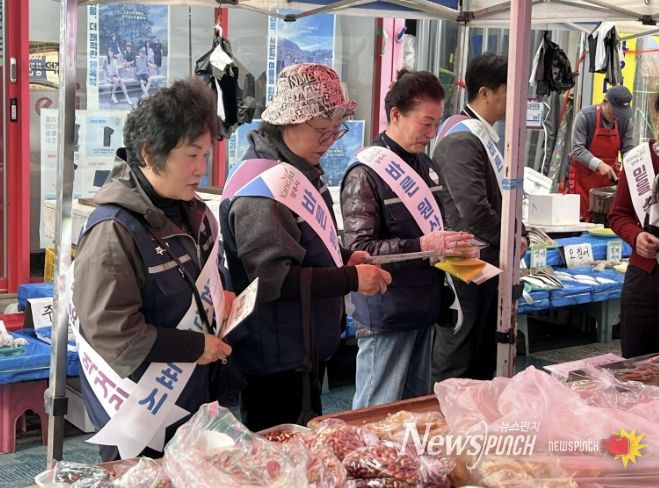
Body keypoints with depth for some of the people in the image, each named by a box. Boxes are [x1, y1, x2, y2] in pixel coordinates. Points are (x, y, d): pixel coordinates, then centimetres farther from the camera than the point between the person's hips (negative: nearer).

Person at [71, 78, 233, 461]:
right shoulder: (113, 231, -23)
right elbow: (110, 331, -27)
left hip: (191, 398, 8)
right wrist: (195, 347, -20)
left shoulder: (191, 211, 4)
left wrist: (221, 297, 0)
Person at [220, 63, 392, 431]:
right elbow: (273, 279, -25)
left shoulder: (300, 171, 11)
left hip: (307, 352, 10)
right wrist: (351, 279, -22)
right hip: (278, 363, -10)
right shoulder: (262, 186, -20)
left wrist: (344, 260, 6)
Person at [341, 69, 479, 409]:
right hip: (386, 316, -8)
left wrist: (450, 244, 6)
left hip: (424, 309, 8)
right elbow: (358, 250, -20)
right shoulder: (366, 174, -14)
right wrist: (422, 246, -27)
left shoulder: (423, 164, 11)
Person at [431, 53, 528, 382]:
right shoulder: (461, 140, -19)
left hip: (490, 264, 10)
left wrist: (516, 236, 3)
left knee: (484, 363, 19)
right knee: (456, 367, 2)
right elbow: (475, 211, -26)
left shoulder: (485, 135, 12)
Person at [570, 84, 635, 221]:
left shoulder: (625, 120, -1)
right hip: (584, 174, -3)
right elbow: (577, 149, -17)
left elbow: (628, 150, 1)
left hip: (610, 176, 3)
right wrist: (598, 165, -27)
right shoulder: (585, 116, -13)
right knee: (582, 217, -2)